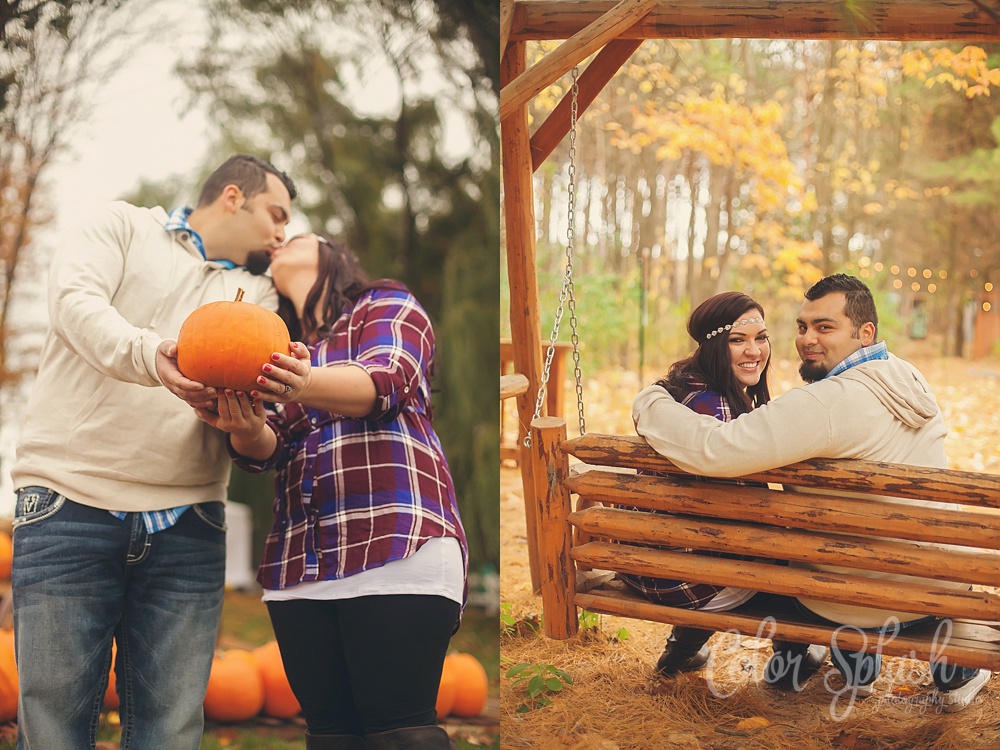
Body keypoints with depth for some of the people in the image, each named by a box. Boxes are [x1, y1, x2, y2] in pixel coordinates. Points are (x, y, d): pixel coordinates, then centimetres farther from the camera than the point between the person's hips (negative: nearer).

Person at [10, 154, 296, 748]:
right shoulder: (126, 227, 13)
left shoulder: (256, 294, 23)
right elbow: (76, 300, -7)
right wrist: (149, 354, -26)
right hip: (71, 499, -3)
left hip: (186, 521, 4)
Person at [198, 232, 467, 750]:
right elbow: (267, 449, 12)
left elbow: (384, 382, -10)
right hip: (298, 563, 6)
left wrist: (308, 386, -31)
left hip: (394, 545, -5)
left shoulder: (386, 307, 11)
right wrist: (245, 429, -13)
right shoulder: (277, 349, 26)